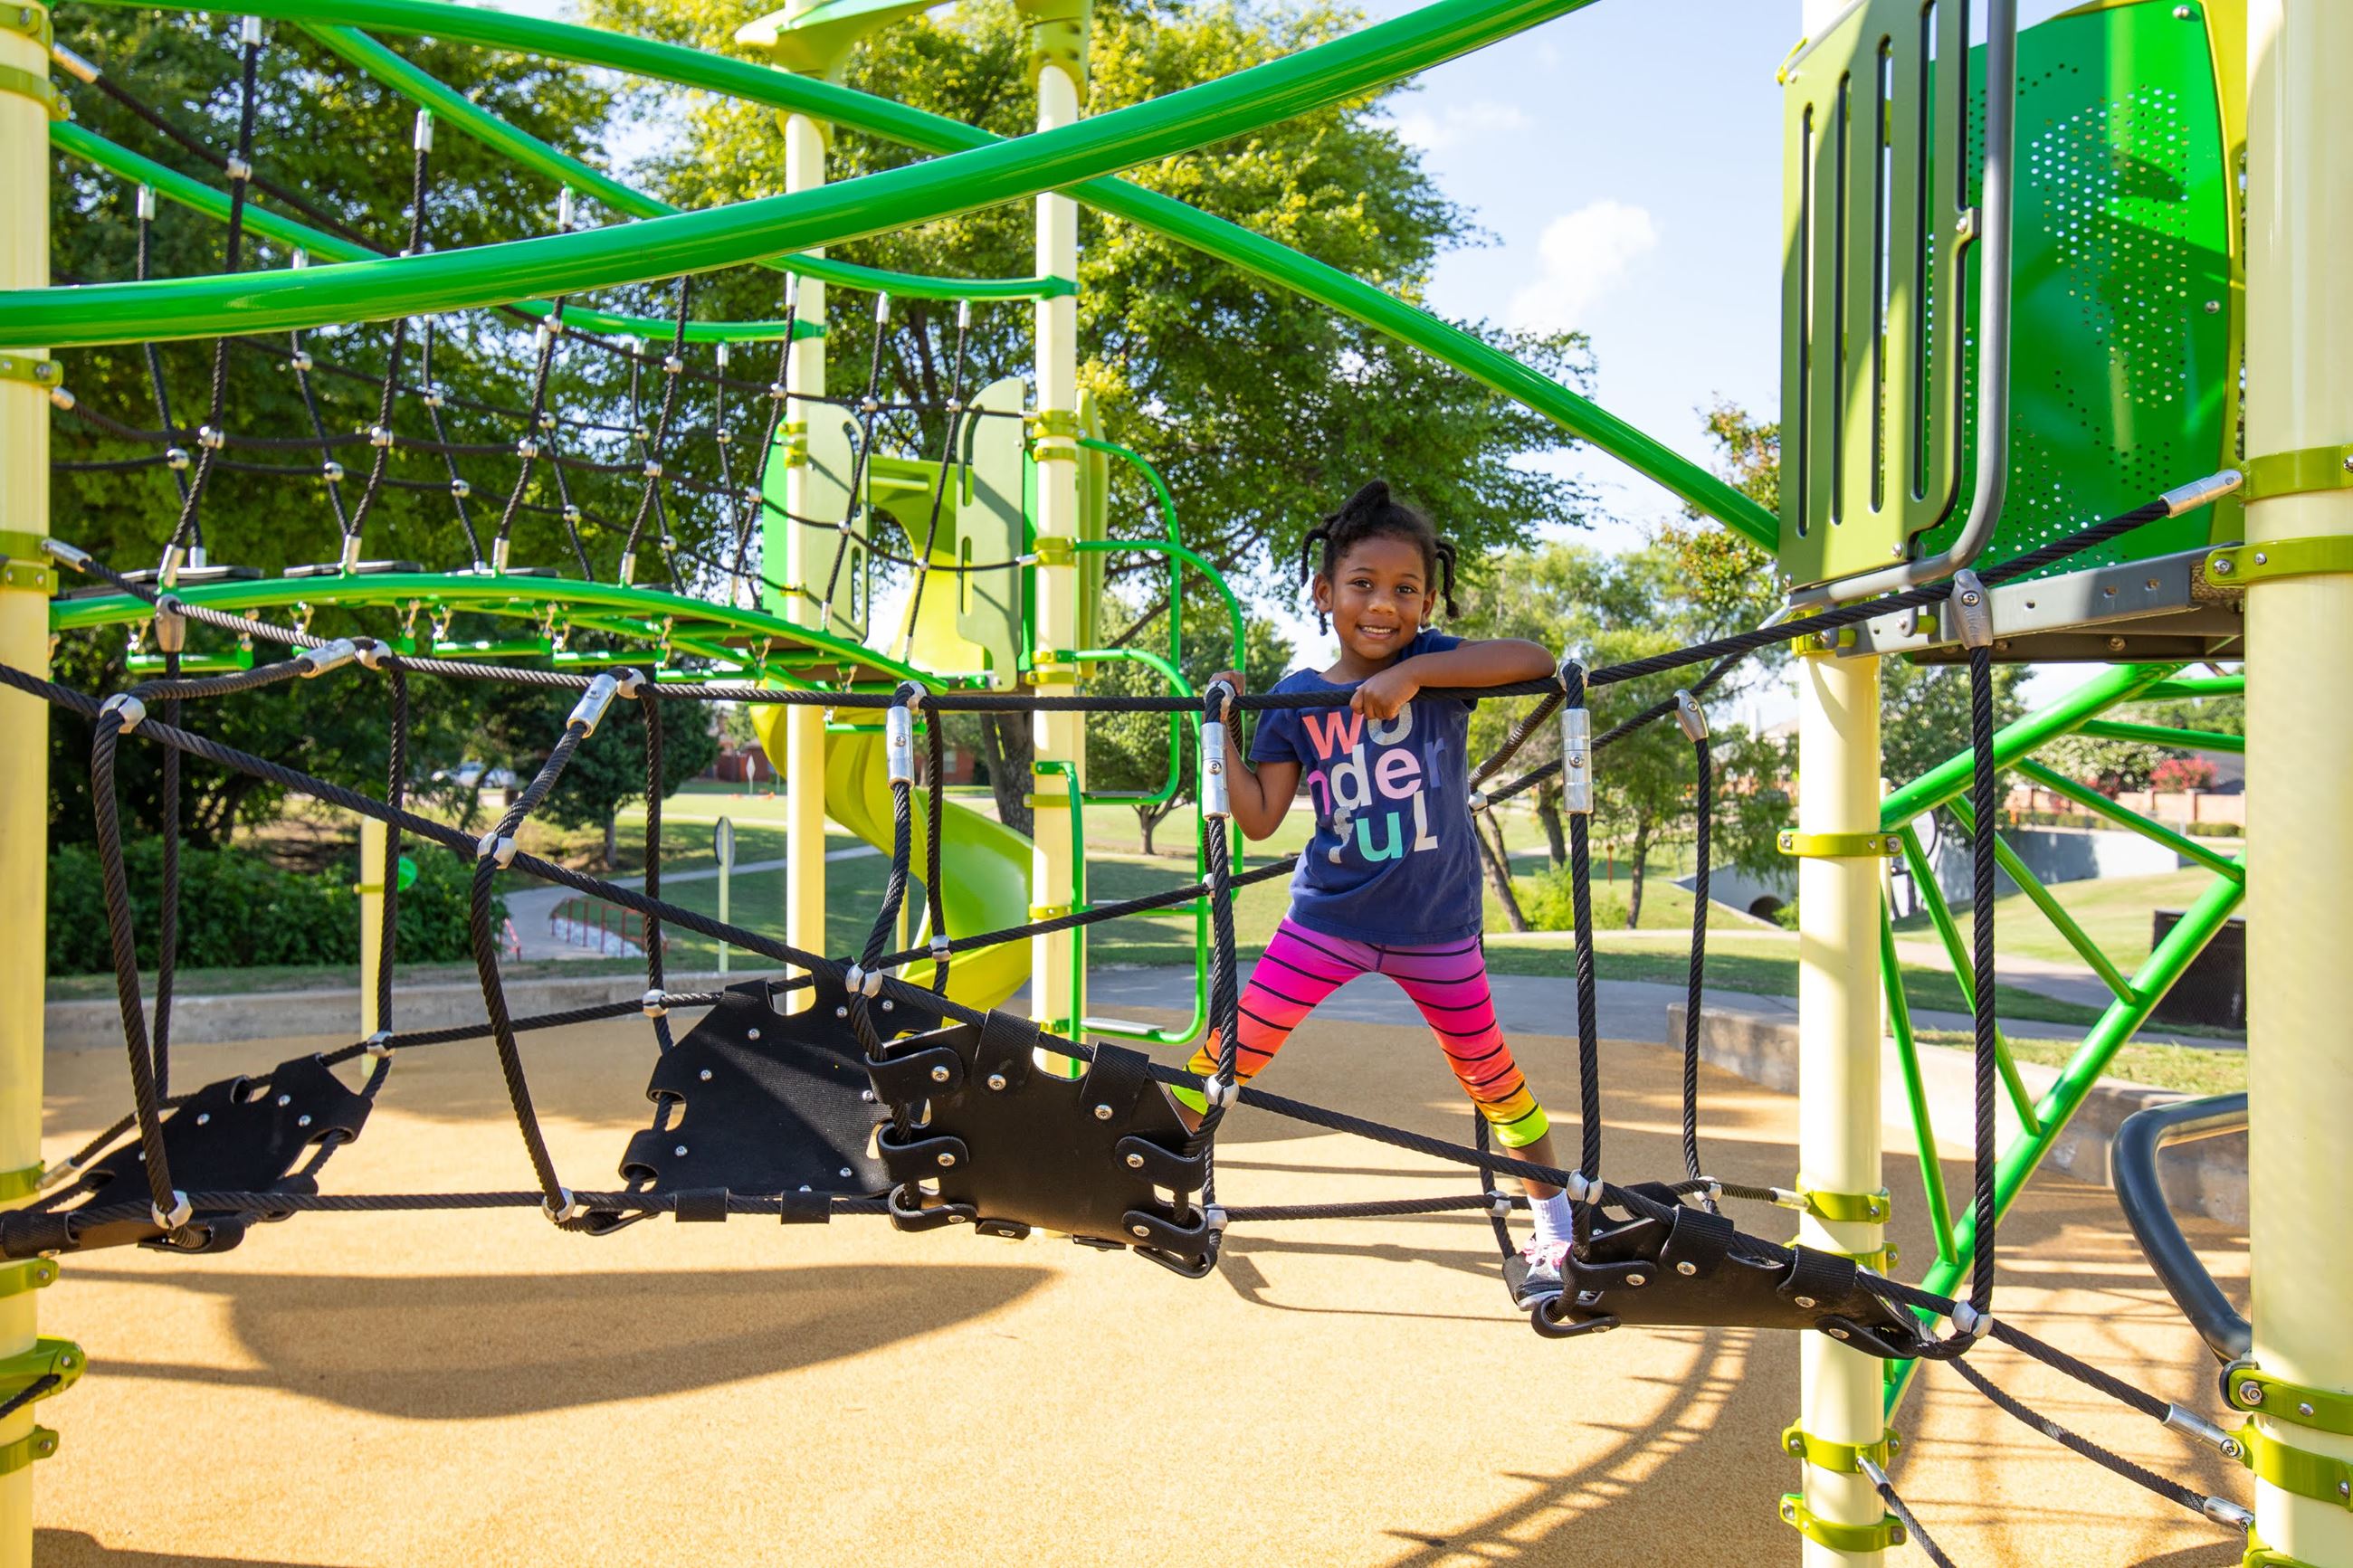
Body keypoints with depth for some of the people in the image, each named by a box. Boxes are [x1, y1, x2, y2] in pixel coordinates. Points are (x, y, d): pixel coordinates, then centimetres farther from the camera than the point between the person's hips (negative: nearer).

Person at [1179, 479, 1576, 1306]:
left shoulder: (1436, 664, -7)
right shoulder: (1296, 699, -3)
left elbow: (1536, 660, -24)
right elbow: (1259, 818, -4)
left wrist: (1415, 672, -30)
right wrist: (1222, 728, -12)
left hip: (1437, 924, 0)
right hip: (1329, 916, 1)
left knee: (1488, 1073, 14)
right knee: (1234, 1042, -3)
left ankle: (1555, 1213, 35)